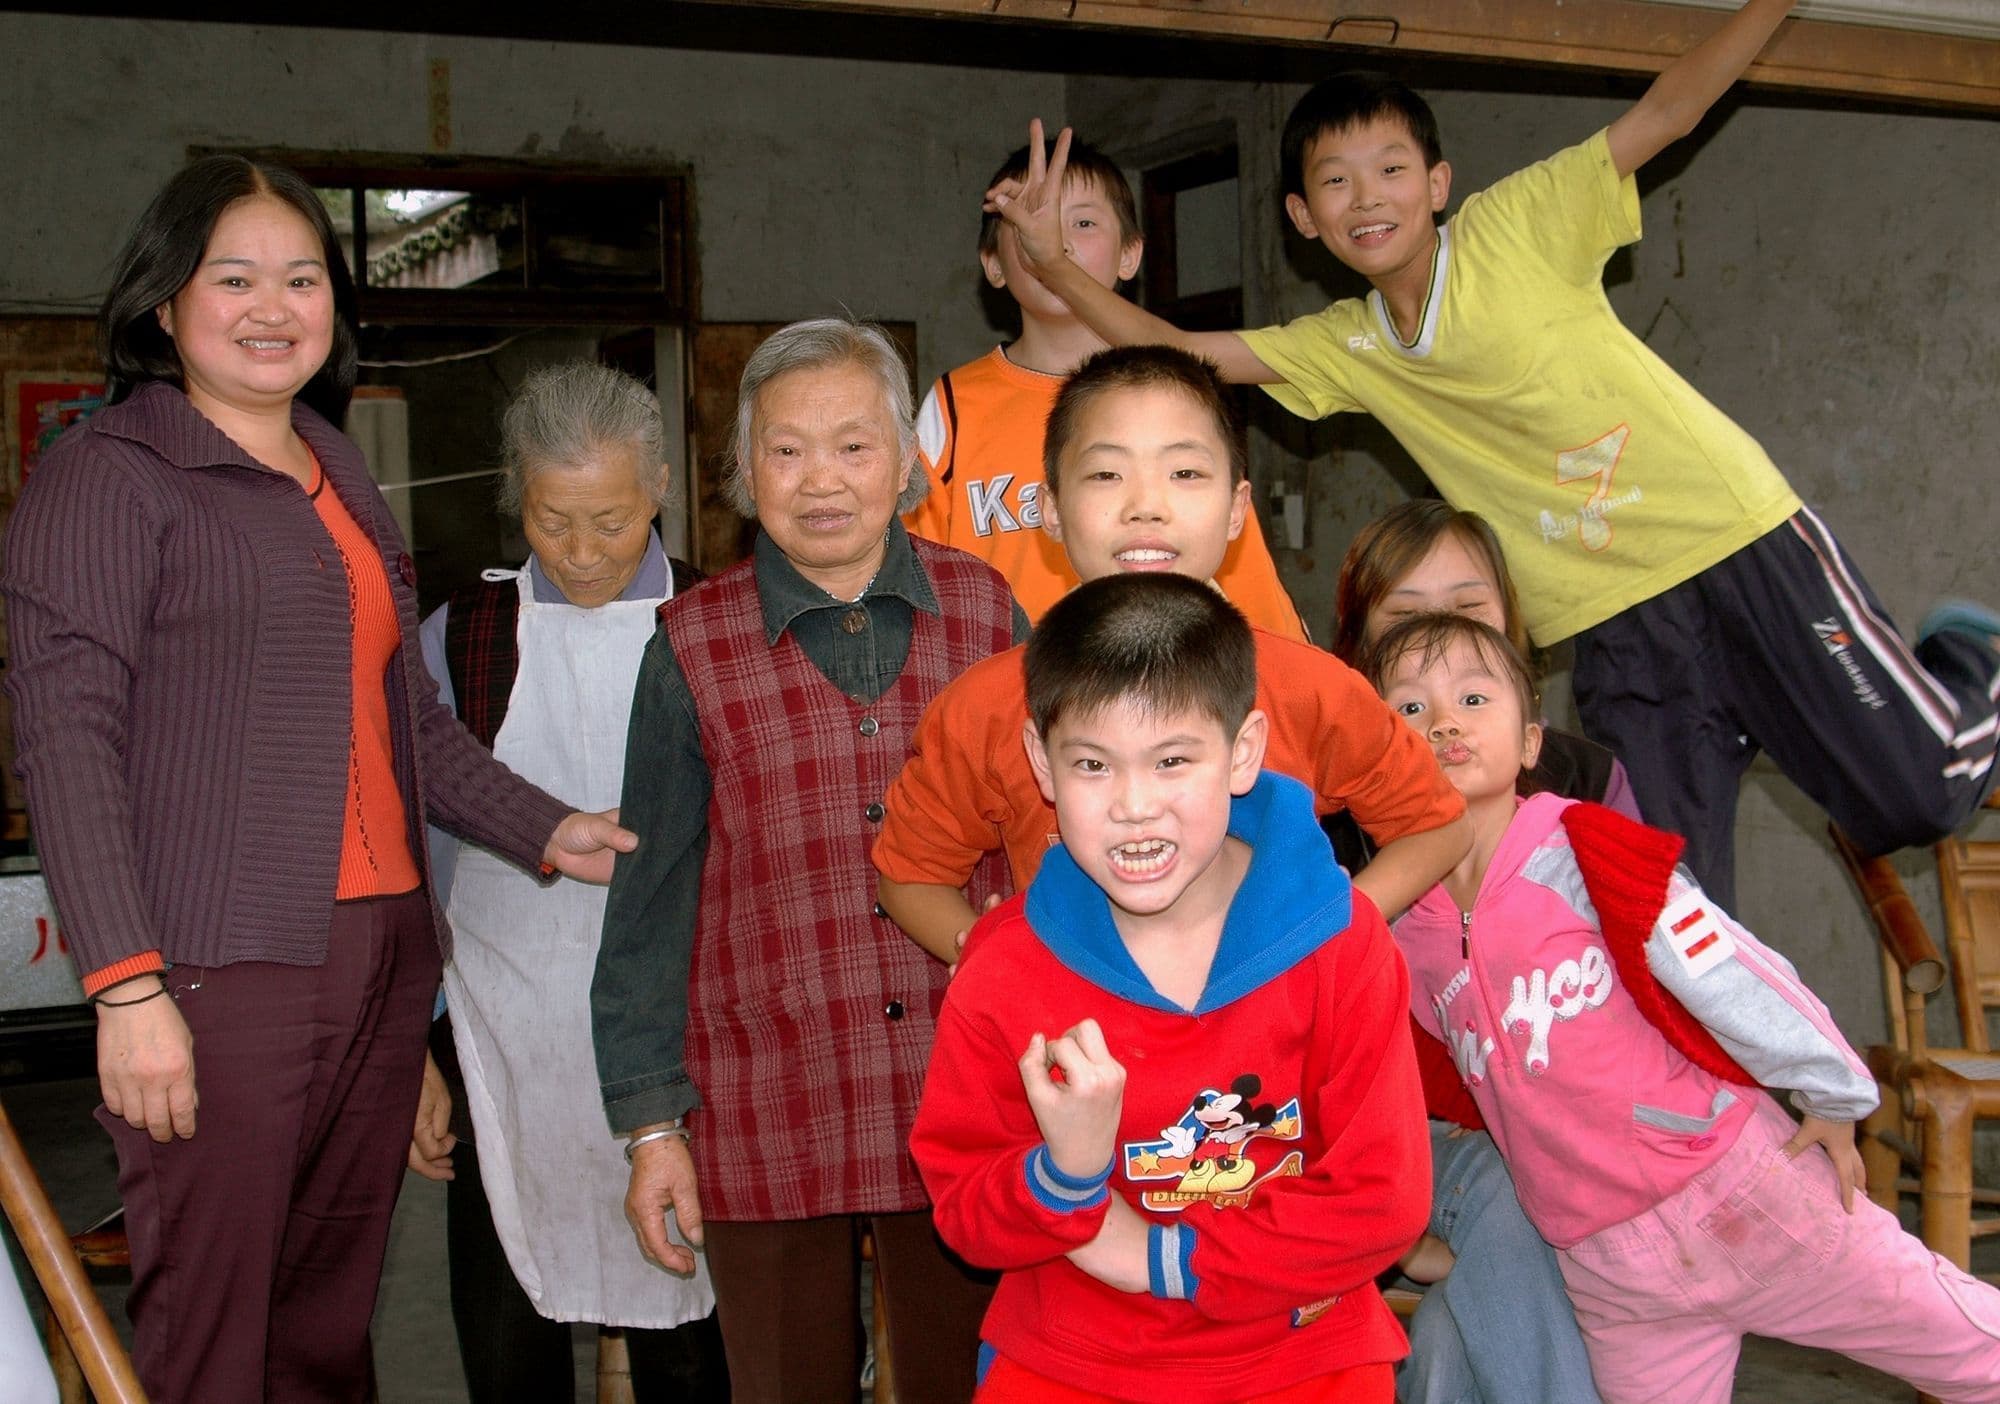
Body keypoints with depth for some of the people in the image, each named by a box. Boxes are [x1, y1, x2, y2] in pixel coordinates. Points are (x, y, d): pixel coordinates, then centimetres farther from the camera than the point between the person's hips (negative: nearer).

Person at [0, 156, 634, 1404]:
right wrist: (126, 984, -18)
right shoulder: (109, 477, -3)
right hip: (218, 965, -7)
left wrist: (545, 832, 13)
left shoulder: (342, 480, 20)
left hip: (382, 952, 7)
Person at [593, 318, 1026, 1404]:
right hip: (768, 1110, -1)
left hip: (966, 1102, 1)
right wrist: (651, 1121, 1)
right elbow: (651, 899, 3)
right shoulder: (693, 646, -1)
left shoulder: (983, 611, 3)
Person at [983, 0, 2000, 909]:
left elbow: (1665, 115, -12)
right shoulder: (1345, 347, 6)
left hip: (1740, 542, -4)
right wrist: (1055, 265, -6)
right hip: (1614, 620, 4)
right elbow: (1175, 350, 5)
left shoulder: (1515, 227, -6)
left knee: (1918, 794, -2)